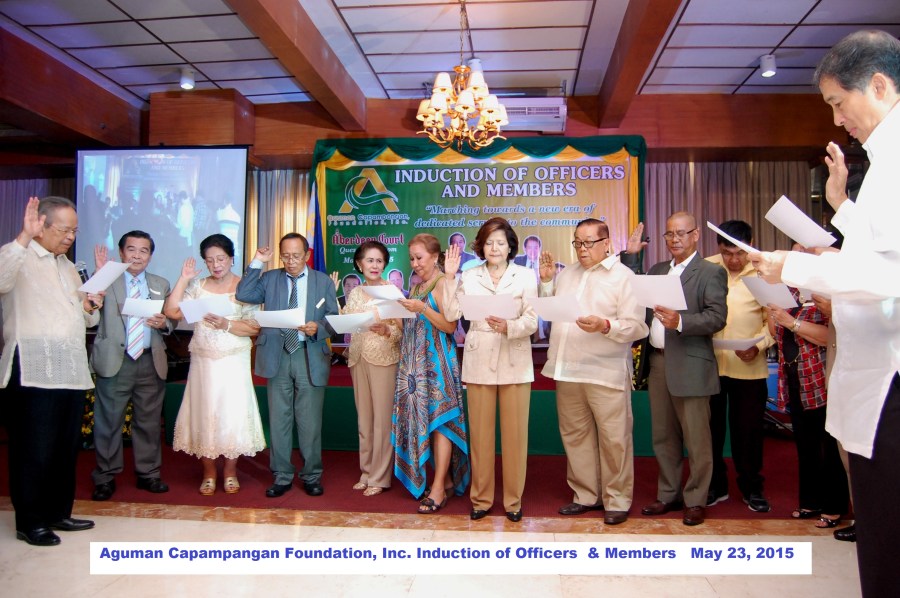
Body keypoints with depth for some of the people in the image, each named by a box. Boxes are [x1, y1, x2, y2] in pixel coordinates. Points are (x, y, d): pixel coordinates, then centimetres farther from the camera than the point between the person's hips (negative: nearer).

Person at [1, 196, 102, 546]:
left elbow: (86, 319, 26)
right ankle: (30, 523, 14)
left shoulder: (68, 267, 21)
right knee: (34, 451, 1)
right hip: (33, 372, -7)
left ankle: (58, 513, 25)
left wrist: (90, 308, 4)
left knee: (66, 448, 13)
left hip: (72, 372, 8)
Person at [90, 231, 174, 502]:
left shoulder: (161, 284, 14)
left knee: (149, 421, 10)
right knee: (108, 421, 4)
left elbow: (172, 319, 14)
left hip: (151, 362, 3)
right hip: (115, 360, -3)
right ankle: (105, 477, 17)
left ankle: (148, 474, 22)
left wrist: (164, 323, -9)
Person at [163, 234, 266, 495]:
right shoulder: (198, 286, 7)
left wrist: (226, 324, -20)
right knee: (204, 414, 6)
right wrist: (183, 278, -4)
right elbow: (172, 311, -4)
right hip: (203, 362, 3)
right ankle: (208, 472, 21)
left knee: (233, 414, 0)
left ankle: (230, 471, 18)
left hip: (233, 362, -2)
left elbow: (254, 328, -7)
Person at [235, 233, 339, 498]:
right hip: (277, 356, 2)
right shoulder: (270, 278, 10)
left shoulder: (323, 281, 6)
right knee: (278, 420, 8)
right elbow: (243, 295, -4)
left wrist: (317, 328, -18)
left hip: (310, 356, -1)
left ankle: (311, 476, 18)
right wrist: (257, 263, -4)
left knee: (310, 421, 4)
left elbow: (334, 319, 2)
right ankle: (281, 476, 21)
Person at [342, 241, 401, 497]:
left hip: (384, 359, -5)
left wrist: (386, 330, -26)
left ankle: (379, 477, 10)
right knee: (363, 419, 12)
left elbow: (402, 329, -8)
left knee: (382, 419, -1)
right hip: (358, 358, 5)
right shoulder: (354, 293, 10)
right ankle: (366, 472, 24)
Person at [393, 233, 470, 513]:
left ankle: (439, 488, 0)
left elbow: (450, 326, -14)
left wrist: (423, 308, -22)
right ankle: (445, 479, 19)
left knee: (438, 419, -5)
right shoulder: (417, 286, 17)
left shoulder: (443, 284, -7)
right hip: (415, 361, 8)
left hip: (437, 360, -8)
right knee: (420, 417, 8)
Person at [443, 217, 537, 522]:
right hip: (479, 362, 1)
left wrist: (508, 326, -24)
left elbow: (531, 321, -5)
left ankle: (513, 499, 19)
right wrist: (449, 278, -7)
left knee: (514, 433, 4)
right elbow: (452, 314, -3)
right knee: (480, 432, 8)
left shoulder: (525, 276, 4)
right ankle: (481, 498, 22)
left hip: (514, 363, -1)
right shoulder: (469, 276, 7)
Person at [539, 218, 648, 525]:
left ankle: (617, 500, 19)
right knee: (575, 436, 13)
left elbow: (637, 327, -9)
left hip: (605, 373, -5)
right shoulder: (566, 274, 14)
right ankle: (586, 495, 28)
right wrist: (546, 281, 7)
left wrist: (604, 326, -25)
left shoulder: (623, 277, -3)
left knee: (614, 439, 3)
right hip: (567, 371, 6)